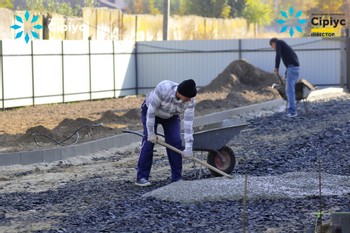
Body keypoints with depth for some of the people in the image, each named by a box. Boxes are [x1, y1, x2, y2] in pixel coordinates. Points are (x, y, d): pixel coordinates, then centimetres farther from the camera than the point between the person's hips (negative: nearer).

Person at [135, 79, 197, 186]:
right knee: (149, 141, -14)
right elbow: (151, 110, -31)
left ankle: (177, 178, 1)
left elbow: (188, 123, -26)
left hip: (171, 117, 3)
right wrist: (151, 132, -26)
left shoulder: (189, 101, -29)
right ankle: (141, 177, -10)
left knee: (175, 142, -9)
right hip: (150, 111, -3)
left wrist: (188, 147, -28)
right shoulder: (163, 88, -40)